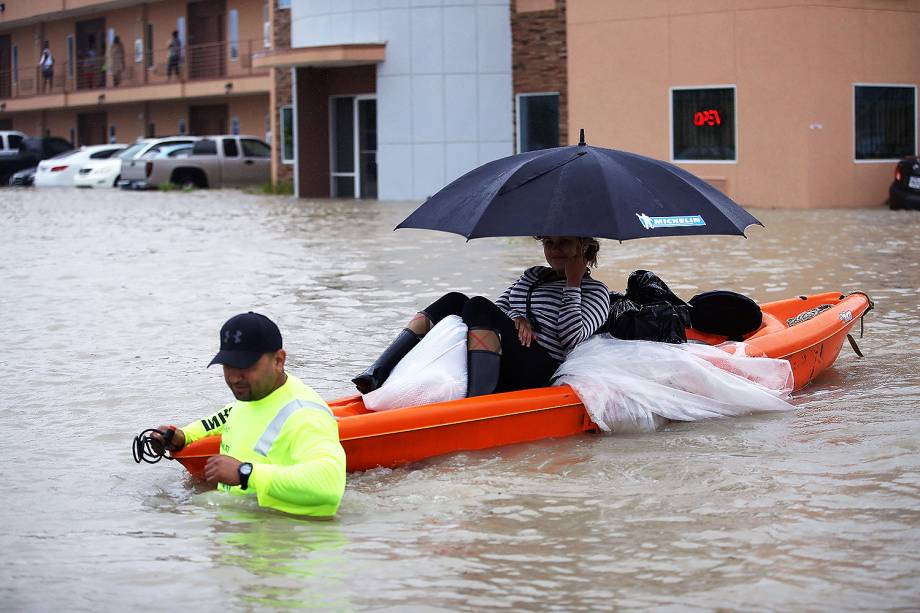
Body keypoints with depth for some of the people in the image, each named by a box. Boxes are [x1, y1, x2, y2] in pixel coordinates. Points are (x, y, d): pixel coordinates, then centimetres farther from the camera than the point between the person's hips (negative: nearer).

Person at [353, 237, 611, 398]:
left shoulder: (595, 291, 10)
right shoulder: (533, 276, 31)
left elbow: (571, 338, -6)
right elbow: (499, 307, 19)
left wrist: (573, 284, -3)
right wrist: (515, 318, -2)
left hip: (536, 372, -7)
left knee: (479, 307, -28)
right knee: (455, 301, -15)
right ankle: (374, 377, -33)